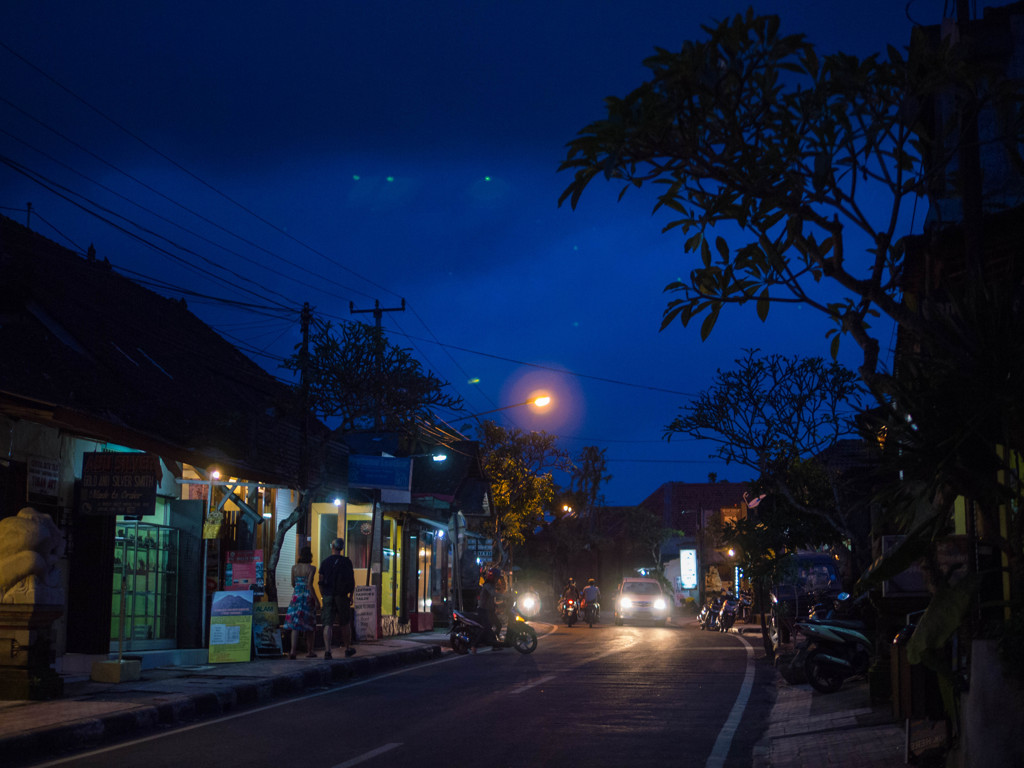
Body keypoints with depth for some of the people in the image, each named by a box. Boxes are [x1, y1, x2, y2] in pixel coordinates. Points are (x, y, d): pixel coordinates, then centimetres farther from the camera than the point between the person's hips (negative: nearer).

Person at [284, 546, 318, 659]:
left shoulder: (294, 567, 4)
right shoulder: (311, 568, -8)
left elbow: (293, 584, 10)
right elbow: (309, 585, -14)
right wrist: (316, 599, -10)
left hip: (296, 595, 3)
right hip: (308, 597, -3)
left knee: (295, 625, 0)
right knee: (309, 625, 9)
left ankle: (293, 650, -15)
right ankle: (309, 651, 16)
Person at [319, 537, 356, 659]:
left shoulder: (325, 562, 2)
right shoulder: (346, 562, 0)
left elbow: (321, 582, 3)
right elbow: (352, 581, 1)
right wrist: (351, 596, 11)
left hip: (328, 596, 0)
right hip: (342, 596, 0)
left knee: (328, 624, -3)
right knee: (345, 623, 15)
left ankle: (327, 651, -14)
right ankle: (348, 648, 25)